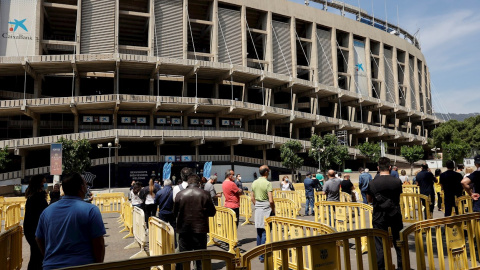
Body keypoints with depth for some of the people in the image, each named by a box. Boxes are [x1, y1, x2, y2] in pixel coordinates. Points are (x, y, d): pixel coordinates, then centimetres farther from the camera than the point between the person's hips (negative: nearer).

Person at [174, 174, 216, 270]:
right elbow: (212, 212, -2)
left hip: (184, 229, 1)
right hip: (200, 229, -1)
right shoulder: (204, 194, -8)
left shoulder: (179, 194, -5)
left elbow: (175, 213, 4)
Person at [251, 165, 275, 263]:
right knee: (265, 233, 0)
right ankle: (262, 256, 4)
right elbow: (271, 201, -17)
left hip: (258, 210, 7)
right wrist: (273, 210, -4)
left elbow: (252, 198, 13)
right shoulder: (267, 183, -14)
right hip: (266, 209, -7)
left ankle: (259, 254, 26)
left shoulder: (254, 183, 6)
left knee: (259, 232, 15)